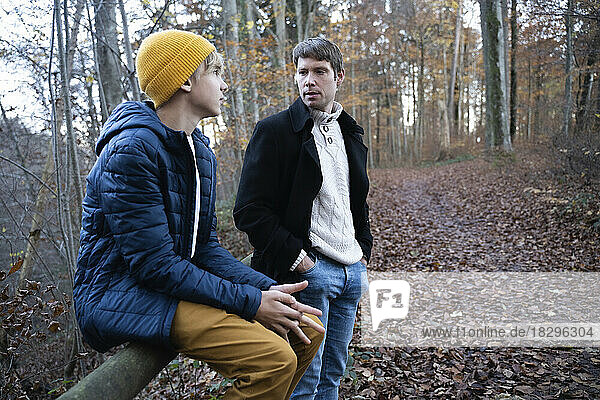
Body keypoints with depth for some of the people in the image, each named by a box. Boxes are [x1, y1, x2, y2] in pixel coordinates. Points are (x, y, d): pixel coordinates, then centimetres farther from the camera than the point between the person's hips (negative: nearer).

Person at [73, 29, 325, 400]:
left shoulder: (201, 152, 11)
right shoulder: (132, 150, -18)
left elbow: (205, 247, 6)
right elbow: (153, 263, -23)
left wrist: (268, 289, -9)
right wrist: (250, 303, -21)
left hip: (181, 283, 9)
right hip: (122, 294, -9)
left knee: (308, 328, 4)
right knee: (273, 357, -26)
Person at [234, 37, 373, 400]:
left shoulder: (351, 133, 14)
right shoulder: (275, 131, -7)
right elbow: (250, 211, -13)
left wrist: (364, 249, 12)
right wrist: (295, 257, -17)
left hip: (353, 271, 7)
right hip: (307, 271, -6)